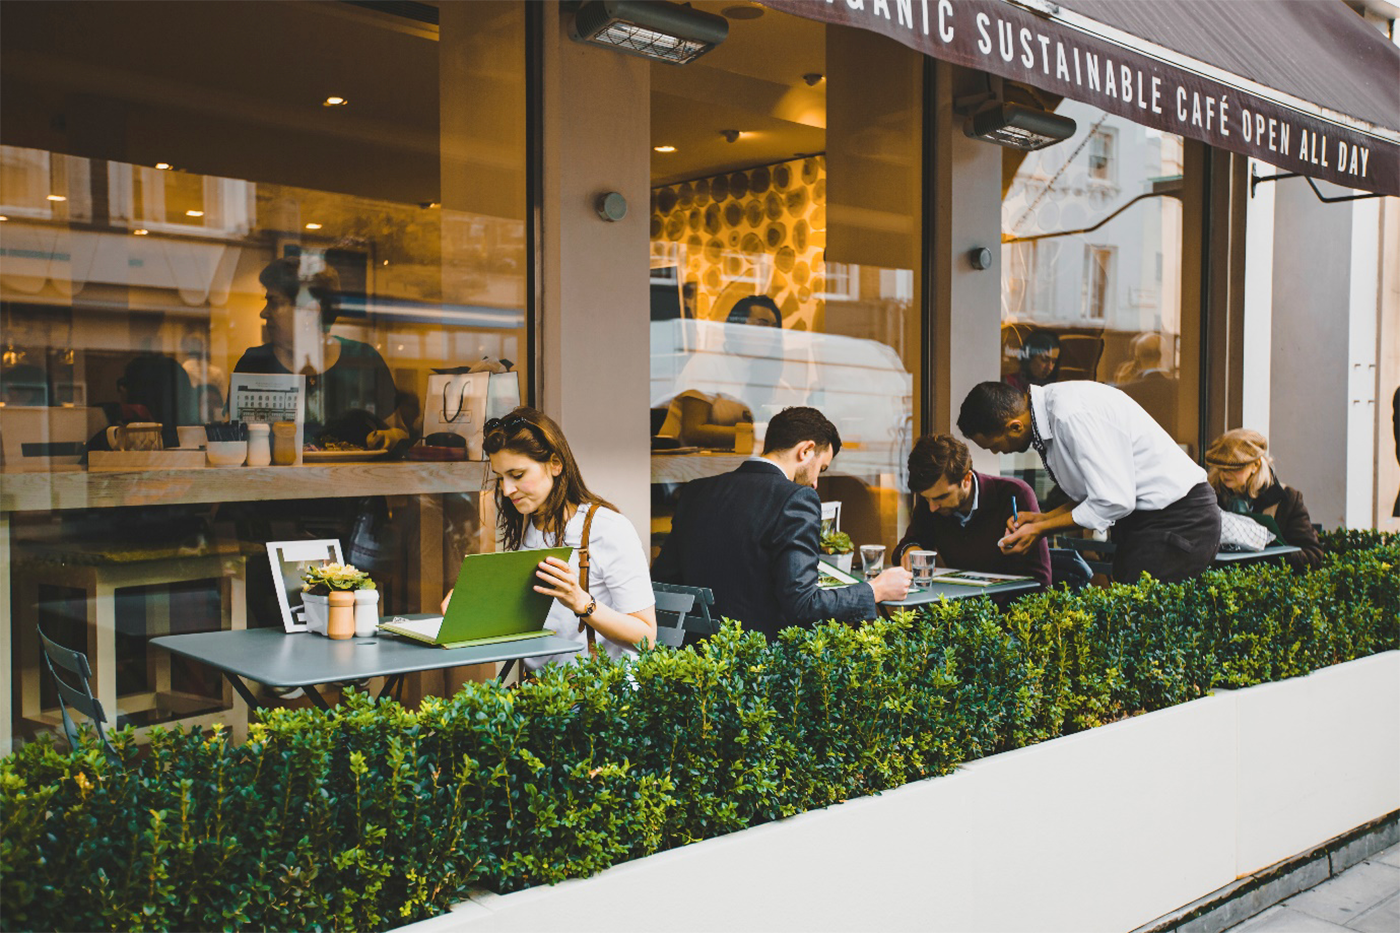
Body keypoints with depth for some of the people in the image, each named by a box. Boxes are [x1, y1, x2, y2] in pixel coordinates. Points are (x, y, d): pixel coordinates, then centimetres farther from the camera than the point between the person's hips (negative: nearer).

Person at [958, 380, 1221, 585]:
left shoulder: (1073, 415, -24)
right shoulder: (1051, 411, 6)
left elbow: (1114, 502, -23)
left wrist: (1040, 529, -13)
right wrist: (1042, 518, 5)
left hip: (1178, 519, -9)